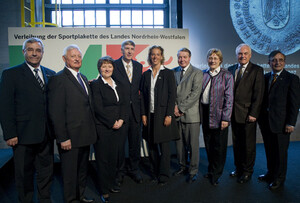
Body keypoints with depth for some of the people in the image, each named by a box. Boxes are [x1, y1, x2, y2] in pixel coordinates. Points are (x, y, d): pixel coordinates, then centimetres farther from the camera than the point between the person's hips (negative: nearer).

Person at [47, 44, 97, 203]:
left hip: (85, 136, 8)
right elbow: (56, 112, -16)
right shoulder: (58, 79, -12)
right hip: (70, 138, -8)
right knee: (70, 171, 9)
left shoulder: (83, 78, 13)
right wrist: (62, 138, -18)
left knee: (82, 170, 21)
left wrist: (92, 129, 11)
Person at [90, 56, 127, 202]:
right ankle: (104, 191, 17)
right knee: (103, 159, 3)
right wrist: (112, 123, -11)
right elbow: (98, 108, -13)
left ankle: (111, 184, 29)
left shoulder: (117, 85, 14)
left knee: (113, 157, 12)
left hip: (116, 127, 6)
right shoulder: (95, 85, -6)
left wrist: (121, 120, -4)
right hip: (102, 128, -5)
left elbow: (123, 104, 12)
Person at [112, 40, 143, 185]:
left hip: (135, 110, 4)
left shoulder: (138, 66, 10)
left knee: (135, 143, 12)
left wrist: (139, 105, 6)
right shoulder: (114, 65, -4)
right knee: (119, 143, 7)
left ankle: (134, 169, 30)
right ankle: (120, 171, 26)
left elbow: (139, 86, 13)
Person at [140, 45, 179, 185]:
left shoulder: (168, 73, -1)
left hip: (162, 114, -4)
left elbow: (172, 95, -6)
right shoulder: (146, 74, 10)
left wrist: (169, 115, -12)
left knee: (164, 146, 2)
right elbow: (143, 95, 10)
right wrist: (143, 114, 2)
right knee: (152, 146, 10)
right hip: (150, 115, 4)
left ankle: (163, 176, 17)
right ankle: (155, 174, 25)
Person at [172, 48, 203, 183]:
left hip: (191, 114, -4)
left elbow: (195, 94, -11)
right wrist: (174, 106, -5)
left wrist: (181, 108, -13)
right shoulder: (173, 72, 12)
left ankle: (193, 171, 20)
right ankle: (183, 166, 31)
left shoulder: (197, 73, -3)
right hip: (177, 114, 4)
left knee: (193, 145, 4)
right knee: (179, 143, 12)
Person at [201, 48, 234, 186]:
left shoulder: (227, 76, -5)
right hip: (205, 113, 4)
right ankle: (211, 170, 34)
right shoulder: (203, 74, 7)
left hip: (218, 115, -4)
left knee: (219, 146, 6)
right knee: (208, 144, 15)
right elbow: (199, 93, 9)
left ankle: (216, 174, 23)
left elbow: (229, 99, -9)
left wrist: (226, 118, -14)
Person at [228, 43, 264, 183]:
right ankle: (238, 169, 30)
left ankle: (247, 172, 23)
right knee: (236, 143, 14)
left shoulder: (257, 70, -3)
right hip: (234, 113, 5)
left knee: (248, 145, 7)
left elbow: (258, 94, -9)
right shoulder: (231, 70, 10)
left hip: (248, 114, -4)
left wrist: (253, 113, -14)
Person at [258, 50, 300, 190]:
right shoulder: (265, 77, 9)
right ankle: (271, 173, 35)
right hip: (265, 122, 5)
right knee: (269, 150, 17)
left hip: (281, 123, -4)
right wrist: (260, 117, 4)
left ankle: (279, 179, 25)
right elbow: (262, 98, 10)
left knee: (280, 152, 8)